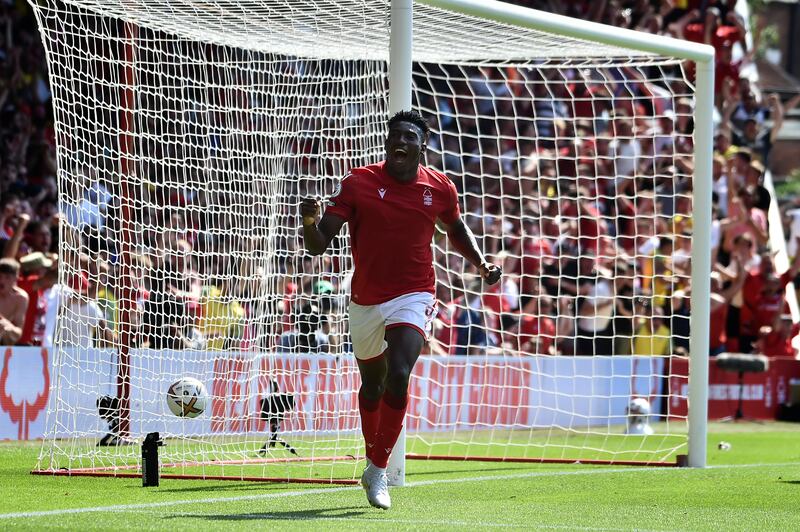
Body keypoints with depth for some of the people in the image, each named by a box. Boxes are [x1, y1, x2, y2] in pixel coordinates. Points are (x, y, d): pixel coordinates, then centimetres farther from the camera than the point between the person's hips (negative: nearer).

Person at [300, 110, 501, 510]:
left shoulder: (440, 188, -2)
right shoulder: (358, 183, -8)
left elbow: (455, 229, 20)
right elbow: (318, 245, -12)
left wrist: (480, 264, 4)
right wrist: (311, 222, -34)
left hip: (413, 297, -1)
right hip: (365, 301, 1)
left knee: (398, 376, -23)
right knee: (372, 385, 17)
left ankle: (379, 470, -11)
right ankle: (373, 459, 43)